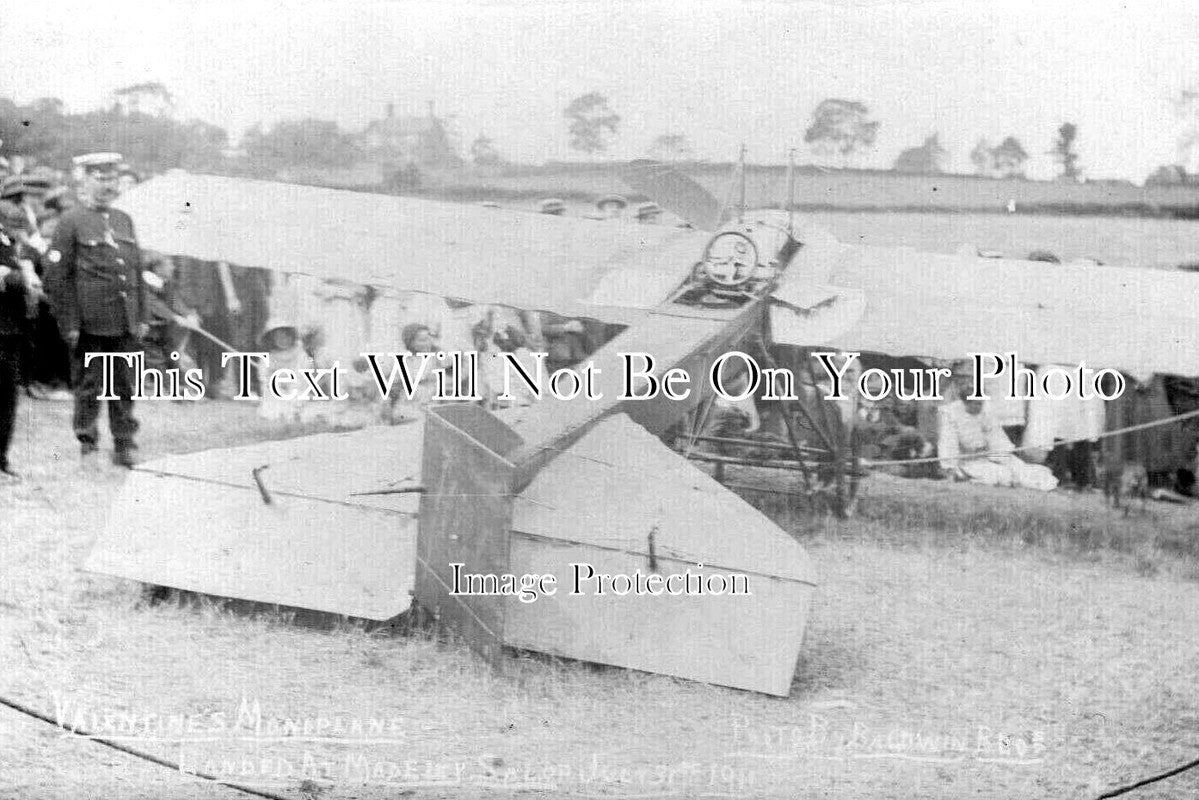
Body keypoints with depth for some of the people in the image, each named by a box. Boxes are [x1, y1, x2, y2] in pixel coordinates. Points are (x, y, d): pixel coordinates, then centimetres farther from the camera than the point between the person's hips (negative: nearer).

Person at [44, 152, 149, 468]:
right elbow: (56, 276, -6)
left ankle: (125, 446, 14)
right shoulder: (71, 222, -3)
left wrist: (142, 317, 13)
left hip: (126, 323, 5)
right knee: (89, 388, 2)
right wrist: (69, 323, -10)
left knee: (125, 387, 8)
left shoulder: (124, 220, 15)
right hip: (90, 323, -5)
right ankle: (87, 445, 11)